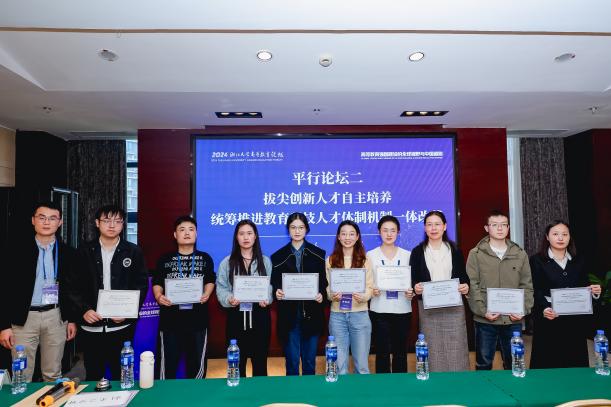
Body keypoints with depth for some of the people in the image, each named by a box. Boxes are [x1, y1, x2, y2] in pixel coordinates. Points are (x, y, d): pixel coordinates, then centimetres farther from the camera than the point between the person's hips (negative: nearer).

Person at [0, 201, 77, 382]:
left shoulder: (68, 253, 4)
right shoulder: (16, 249, -3)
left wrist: (72, 319, 6)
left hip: (56, 317, 2)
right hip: (23, 318, -1)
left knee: (53, 375, 11)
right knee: (22, 377, 5)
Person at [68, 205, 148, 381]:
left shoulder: (134, 252, 2)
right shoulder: (84, 251, 4)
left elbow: (141, 285, 1)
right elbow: (74, 286, 4)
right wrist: (84, 310, -10)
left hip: (121, 326, -1)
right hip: (91, 327, 1)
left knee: (120, 376, 6)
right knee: (93, 376, 11)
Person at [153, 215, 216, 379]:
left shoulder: (205, 258, 7)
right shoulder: (165, 259, 6)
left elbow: (210, 281, 8)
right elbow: (157, 283, 5)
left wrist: (206, 294, -11)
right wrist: (158, 297, -14)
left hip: (198, 319, 1)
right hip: (170, 319, 0)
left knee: (197, 362, 10)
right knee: (167, 361, 6)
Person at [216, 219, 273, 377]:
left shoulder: (265, 261, 8)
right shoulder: (227, 262, 5)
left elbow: (272, 286, 4)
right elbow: (221, 288, 0)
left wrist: (267, 299, -15)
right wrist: (229, 299, -19)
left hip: (260, 315, 1)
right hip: (236, 315, 0)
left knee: (260, 360, 9)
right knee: (237, 362, 7)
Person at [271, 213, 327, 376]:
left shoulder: (318, 254, 5)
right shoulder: (278, 256, 5)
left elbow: (324, 281, 5)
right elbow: (274, 283, 6)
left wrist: (321, 294, -14)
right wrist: (277, 292, -15)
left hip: (311, 314, 0)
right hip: (288, 314, 0)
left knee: (310, 360, 10)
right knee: (292, 360, 6)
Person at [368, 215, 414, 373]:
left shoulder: (407, 255, 6)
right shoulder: (370, 255, 2)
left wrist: (412, 293, -11)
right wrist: (372, 291, -16)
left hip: (402, 310, 1)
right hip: (379, 311, -1)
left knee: (400, 352, 9)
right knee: (382, 352, 4)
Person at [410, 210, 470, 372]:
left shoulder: (454, 250, 9)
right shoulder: (417, 252, 5)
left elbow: (464, 276, 10)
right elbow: (413, 280, 5)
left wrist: (466, 286, -10)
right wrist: (415, 287, -16)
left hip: (454, 306, 1)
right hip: (428, 308, -1)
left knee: (455, 349, 1)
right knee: (433, 350, 1)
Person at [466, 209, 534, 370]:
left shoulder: (520, 254, 8)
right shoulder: (476, 254, -1)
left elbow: (527, 286, 8)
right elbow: (472, 286, -5)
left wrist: (523, 310, -5)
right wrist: (483, 311, -13)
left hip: (513, 320, 3)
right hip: (485, 320, -2)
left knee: (513, 363, 14)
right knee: (483, 363, 8)